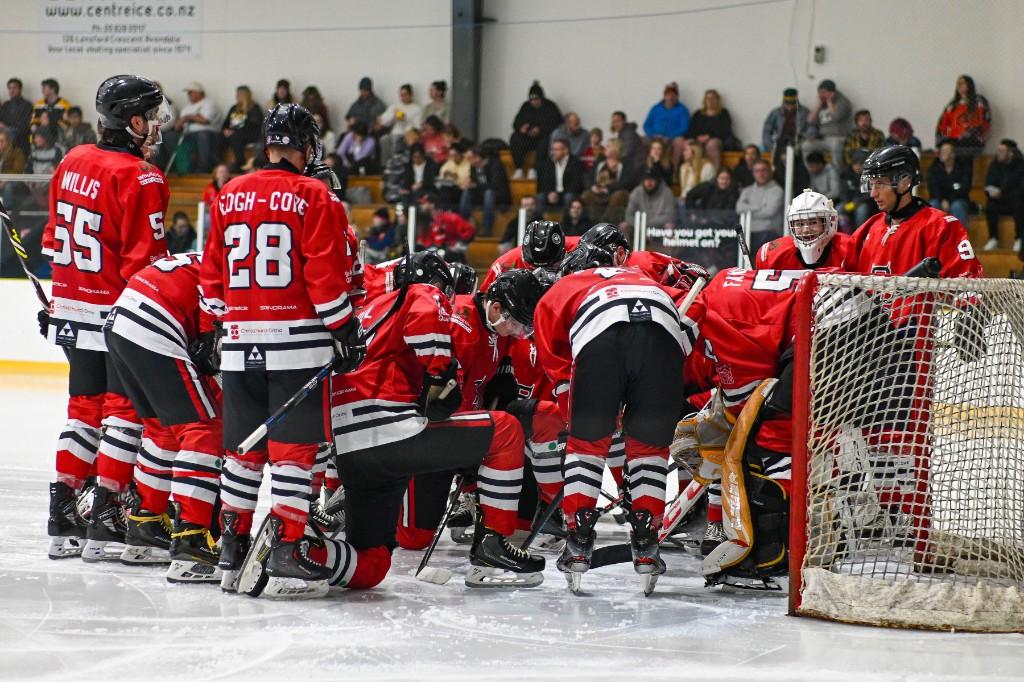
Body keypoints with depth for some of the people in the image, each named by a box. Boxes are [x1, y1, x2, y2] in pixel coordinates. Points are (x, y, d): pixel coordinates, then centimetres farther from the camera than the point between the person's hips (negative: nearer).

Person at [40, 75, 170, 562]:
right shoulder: (139, 178, -17)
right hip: (119, 313, -8)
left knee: (86, 407, 14)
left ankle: (62, 515, 14)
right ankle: (105, 517, -3)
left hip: (73, 308, 8)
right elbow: (145, 258, -19)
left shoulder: (73, 162, 8)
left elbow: (54, 238, 16)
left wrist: (59, 300, 24)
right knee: (126, 407, 0)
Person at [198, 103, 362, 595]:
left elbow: (211, 274, 15)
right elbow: (328, 276, -10)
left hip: (239, 345, 5)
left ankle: (231, 549, 14)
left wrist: (210, 331, 23)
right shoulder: (316, 199, -6)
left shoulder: (229, 197, 10)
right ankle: (287, 548, -7)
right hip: (297, 340, -5)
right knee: (294, 447, -2)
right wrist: (345, 331, -2)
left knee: (243, 447, 12)